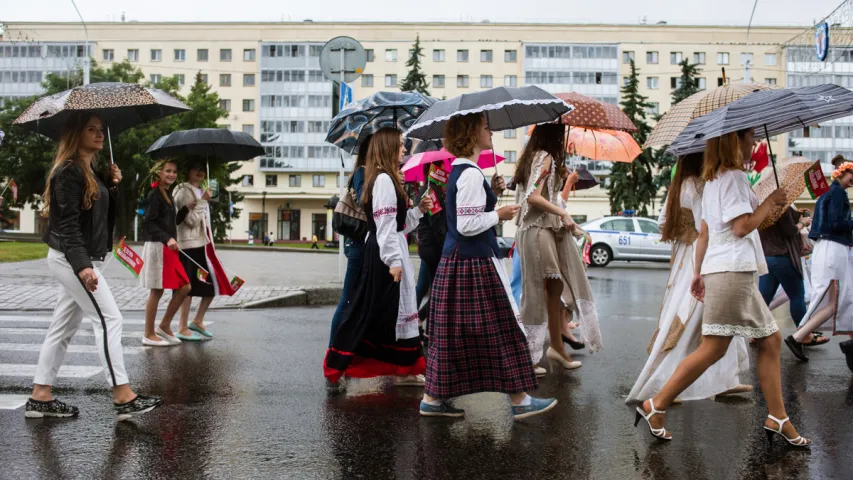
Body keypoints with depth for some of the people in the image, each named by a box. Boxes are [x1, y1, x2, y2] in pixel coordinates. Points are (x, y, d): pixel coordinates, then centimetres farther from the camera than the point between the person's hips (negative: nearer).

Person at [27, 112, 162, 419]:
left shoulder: (90, 172, 15)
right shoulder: (69, 171, -14)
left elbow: (102, 214, 16)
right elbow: (68, 222, -22)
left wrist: (111, 185, 2)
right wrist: (82, 265, -31)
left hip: (81, 259, 10)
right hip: (71, 259, -10)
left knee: (64, 326, 11)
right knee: (108, 319, -10)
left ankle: (40, 397, 18)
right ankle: (123, 398, -8)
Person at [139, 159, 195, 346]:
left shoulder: (168, 194, 18)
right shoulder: (154, 194, -8)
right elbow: (149, 222, -17)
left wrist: (186, 209, 7)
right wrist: (167, 239, -27)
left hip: (168, 248, 9)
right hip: (156, 247, -9)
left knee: (184, 288, 7)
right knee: (157, 291, -3)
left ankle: (164, 326, 19)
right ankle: (149, 335, 8)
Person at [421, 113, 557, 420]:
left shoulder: (458, 171, 13)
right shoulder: (471, 174, -17)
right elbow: (467, 224, -22)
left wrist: (490, 197, 15)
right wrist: (499, 214, -9)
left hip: (454, 262, 10)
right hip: (474, 264, -10)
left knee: (452, 333, 12)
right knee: (501, 328, 0)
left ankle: (433, 399, 18)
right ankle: (520, 400, 10)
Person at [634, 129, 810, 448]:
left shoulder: (713, 180, 20)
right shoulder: (735, 177, -9)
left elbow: (704, 232, 20)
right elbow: (741, 227, -17)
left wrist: (698, 273, 20)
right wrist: (771, 201, -4)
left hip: (736, 272, 11)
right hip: (732, 270, -11)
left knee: (770, 339, 10)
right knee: (713, 348, -10)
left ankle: (777, 419, 12)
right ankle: (655, 406, -6)